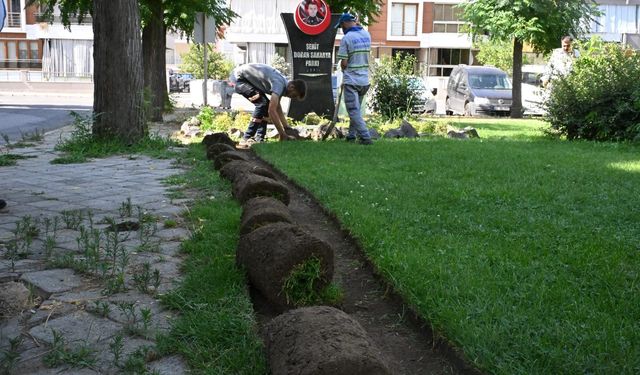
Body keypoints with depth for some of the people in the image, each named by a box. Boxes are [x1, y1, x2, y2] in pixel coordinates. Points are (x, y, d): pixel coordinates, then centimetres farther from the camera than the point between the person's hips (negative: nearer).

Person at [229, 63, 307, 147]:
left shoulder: (283, 84, 2)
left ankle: (259, 139, 6)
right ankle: (246, 140, -19)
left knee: (266, 105, 7)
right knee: (262, 103, -21)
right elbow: (272, 111, -34)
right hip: (239, 78, -10)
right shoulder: (279, 84, -28)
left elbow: (278, 109, 13)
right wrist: (282, 135, -28)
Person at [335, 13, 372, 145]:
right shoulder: (367, 35, 5)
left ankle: (365, 137, -10)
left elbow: (343, 63, -15)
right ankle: (352, 135, 24)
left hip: (351, 81, -7)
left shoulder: (346, 38, -14)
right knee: (356, 109, 18)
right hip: (365, 80, 7)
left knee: (354, 111, -3)